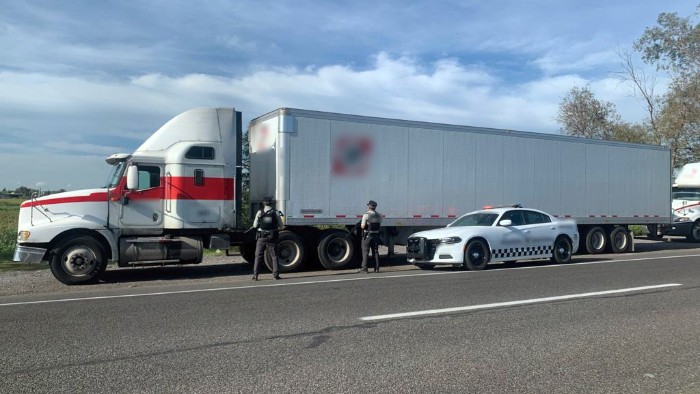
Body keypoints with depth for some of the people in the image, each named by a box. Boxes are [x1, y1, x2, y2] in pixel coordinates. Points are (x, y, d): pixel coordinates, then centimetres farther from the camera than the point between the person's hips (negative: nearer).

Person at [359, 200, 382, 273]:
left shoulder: (366, 215, -14)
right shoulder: (379, 216, 4)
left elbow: (362, 226, -16)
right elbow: (379, 225, 9)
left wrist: (361, 223, 4)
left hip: (367, 236, -5)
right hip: (376, 236, 5)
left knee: (365, 252, 1)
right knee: (375, 252, 12)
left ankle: (364, 268, 0)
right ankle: (376, 268, 13)